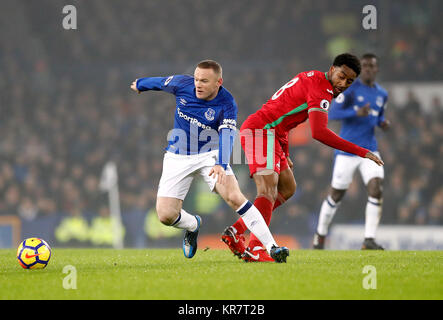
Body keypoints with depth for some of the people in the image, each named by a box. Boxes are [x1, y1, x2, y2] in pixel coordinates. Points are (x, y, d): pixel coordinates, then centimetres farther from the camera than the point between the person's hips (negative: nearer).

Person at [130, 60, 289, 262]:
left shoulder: (226, 104, -21)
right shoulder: (182, 84, -12)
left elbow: (226, 137, -34)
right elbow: (161, 82, 10)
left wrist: (221, 165, -52)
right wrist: (140, 84, 30)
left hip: (210, 154, -3)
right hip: (178, 157, 3)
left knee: (234, 197, -26)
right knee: (165, 215, -9)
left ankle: (271, 247, -23)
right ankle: (193, 225, 27)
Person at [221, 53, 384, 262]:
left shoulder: (310, 79, 18)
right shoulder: (320, 87, -14)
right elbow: (319, 132, -26)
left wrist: (285, 154, 26)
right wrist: (362, 152, -24)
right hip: (260, 130, -10)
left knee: (287, 188, 14)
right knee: (269, 190, -21)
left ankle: (235, 231, 10)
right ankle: (255, 249, -32)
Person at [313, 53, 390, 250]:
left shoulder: (382, 94, 11)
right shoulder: (350, 89, -7)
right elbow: (332, 113, -12)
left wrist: (383, 122, 4)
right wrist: (357, 112, -26)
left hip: (370, 150, 4)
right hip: (347, 150, -4)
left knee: (376, 190, -15)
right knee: (336, 195, 4)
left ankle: (369, 240, -14)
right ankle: (320, 236, 25)